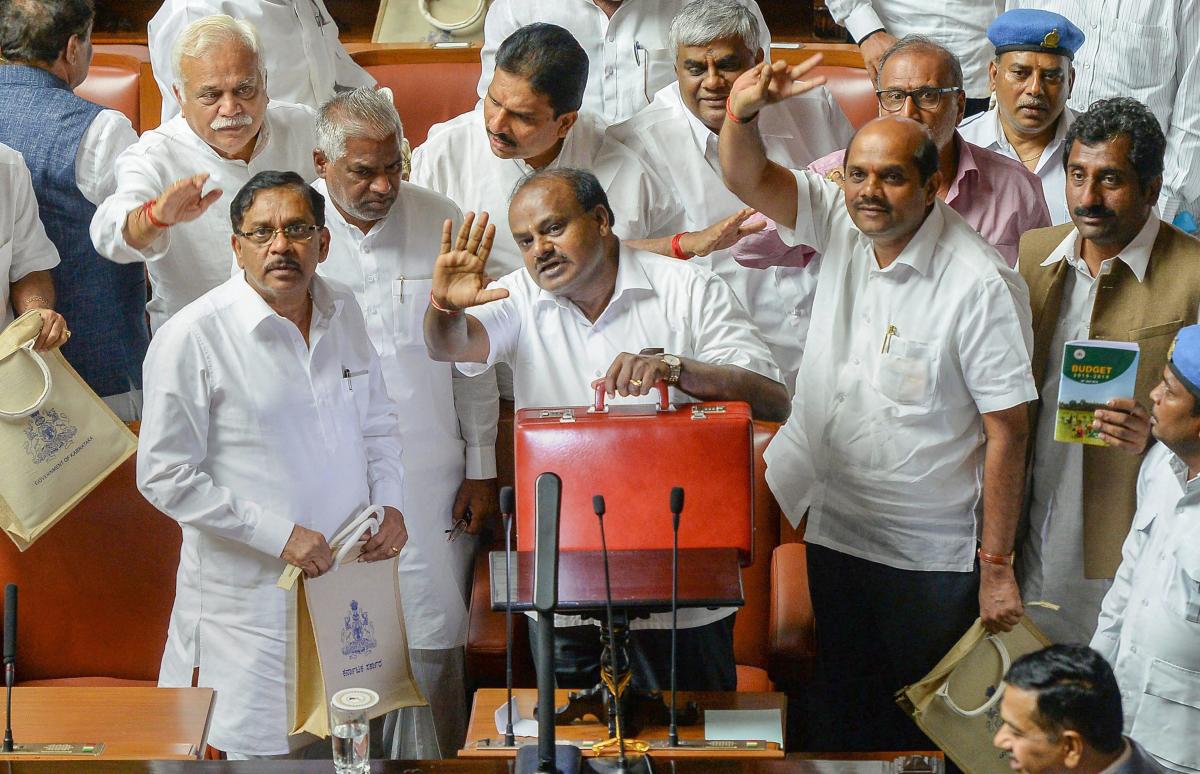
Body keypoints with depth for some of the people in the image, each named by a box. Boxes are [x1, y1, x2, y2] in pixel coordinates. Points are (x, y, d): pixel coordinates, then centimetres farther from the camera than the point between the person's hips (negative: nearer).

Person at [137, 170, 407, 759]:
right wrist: (279, 534, -17)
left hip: (350, 578, 6)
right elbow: (165, 477, -13)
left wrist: (389, 504, 0)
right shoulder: (192, 338, -12)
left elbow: (377, 427, 20)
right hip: (250, 596, -5)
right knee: (257, 752, -1)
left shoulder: (343, 313, 7)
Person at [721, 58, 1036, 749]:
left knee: (926, 720, 8)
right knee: (842, 709, 21)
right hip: (836, 534, 6)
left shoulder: (981, 285, -22)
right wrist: (743, 113, -31)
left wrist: (997, 566, -18)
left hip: (933, 558, -6)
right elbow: (748, 179, -7)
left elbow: (1007, 432, -20)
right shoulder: (842, 225, -3)